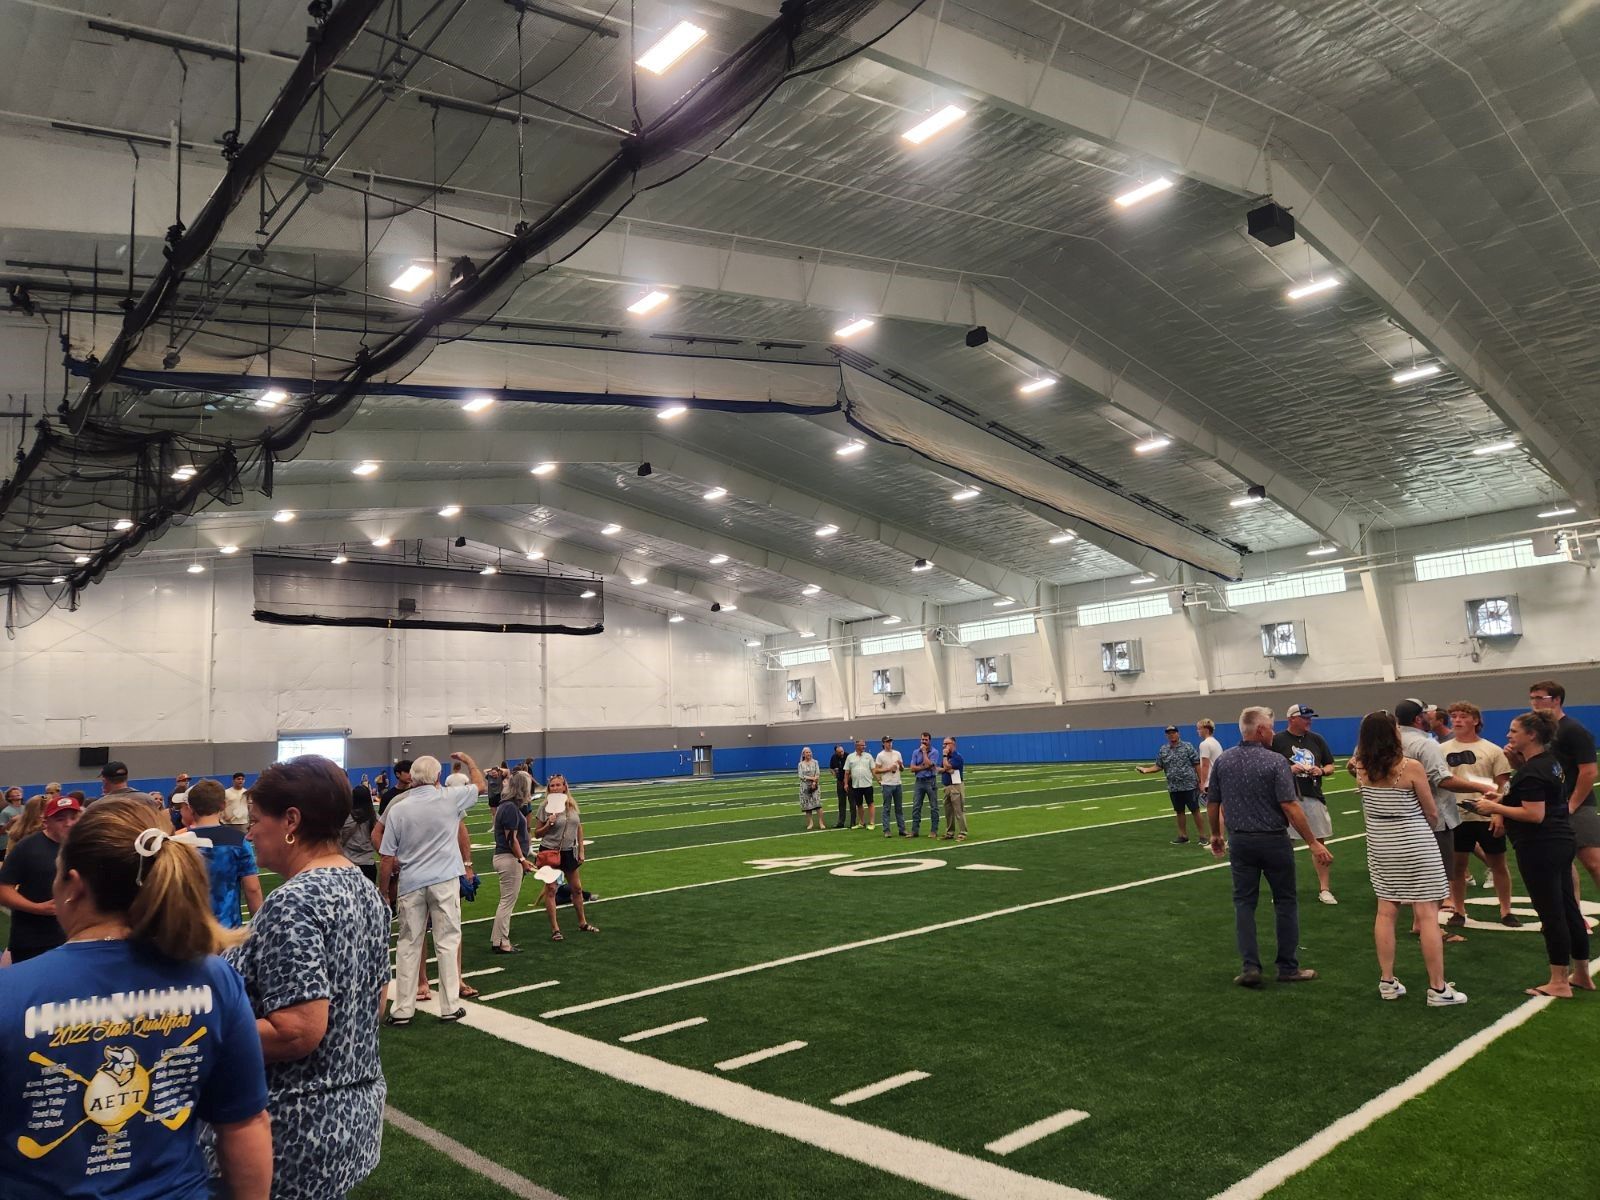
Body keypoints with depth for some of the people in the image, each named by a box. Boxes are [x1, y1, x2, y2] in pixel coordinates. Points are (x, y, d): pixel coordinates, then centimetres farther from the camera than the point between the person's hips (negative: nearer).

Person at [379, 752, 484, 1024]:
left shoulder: (397, 809, -2)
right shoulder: (450, 799, -7)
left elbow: (387, 858, 1)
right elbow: (480, 784, 12)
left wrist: (382, 891, 11)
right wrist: (468, 760, 28)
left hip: (411, 883, 2)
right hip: (445, 880, -2)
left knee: (409, 945, 10)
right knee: (447, 942, 5)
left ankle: (402, 1009, 14)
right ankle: (450, 1007, 10)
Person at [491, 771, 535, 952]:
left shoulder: (504, 805, 13)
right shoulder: (511, 808, -18)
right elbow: (511, 839, -20)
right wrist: (522, 859, -15)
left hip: (502, 856, 10)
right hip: (509, 858, -10)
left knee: (506, 901, 17)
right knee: (508, 902, -2)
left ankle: (497, 940, 24)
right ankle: (501, 943, 5)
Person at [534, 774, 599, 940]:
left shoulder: (572, 804, 1)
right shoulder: (545, 807, -10)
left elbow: (579, 828, 9)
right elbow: (537, 833, -5)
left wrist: (581, 851, 5)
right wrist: (548, 824, -23)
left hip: (569, 852, 4)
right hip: (550, 852, -4)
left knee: (577, 888, 14)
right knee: (551, 889, -2)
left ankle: (582, 922, 31)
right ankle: (555, 929, 6)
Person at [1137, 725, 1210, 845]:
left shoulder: (1188, 747, -4)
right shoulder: (1163, 750, 8)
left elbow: (1197, 764, -4)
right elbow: (1158, 767, 11)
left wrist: (1200, 781, -7)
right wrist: (1146, 770, -5)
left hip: (1189, 786, -4)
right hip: (1173, 788, 5)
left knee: (1195, 810, -2)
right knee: (1179, 812, 12)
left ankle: (1203, 836, 6)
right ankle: (1183, 836, 22)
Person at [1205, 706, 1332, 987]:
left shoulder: (1223, 761, 1)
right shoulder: (1276, 761, -14)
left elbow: (1212, 803, 6)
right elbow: (1290, 807, -19)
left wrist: (1215, 834, 21)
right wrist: (1314, 843, -13)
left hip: (1239, 841, 4)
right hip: (1273, 841, -3)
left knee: (1244, 903, 9)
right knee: (1285, 902, 11)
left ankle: (1250, 967, 4)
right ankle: (1288, 967, 16)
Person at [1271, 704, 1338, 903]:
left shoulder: (1316, 739, 9)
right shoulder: (1277, 741, -4)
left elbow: (1330, 766, 15)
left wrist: (1321, 771, -6)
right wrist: (1289, 769, -17)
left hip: (1314, 798, 4)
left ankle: (1324, 889, 16)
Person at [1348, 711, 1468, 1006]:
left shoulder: (1362, 767, -5)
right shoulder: (1411, 767, -17)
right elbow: (1431, 813, -3)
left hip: (1379, 846, 5)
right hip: (1415, 845, -5)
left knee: (1386, 912, 12)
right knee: (1428, 915, 2)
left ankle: (1387, 982, 18)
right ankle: (1438, 989, 8)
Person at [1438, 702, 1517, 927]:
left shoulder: (1492, 750, 0)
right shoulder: (1443, 750, 2)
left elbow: (1504, 784, -1)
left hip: (1488, 816, 0)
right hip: (1457, 816, 1)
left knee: (1498, 864, 10)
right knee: (1457, 865, 7)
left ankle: (1506, 911, 23)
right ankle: (1458, 911, 19)